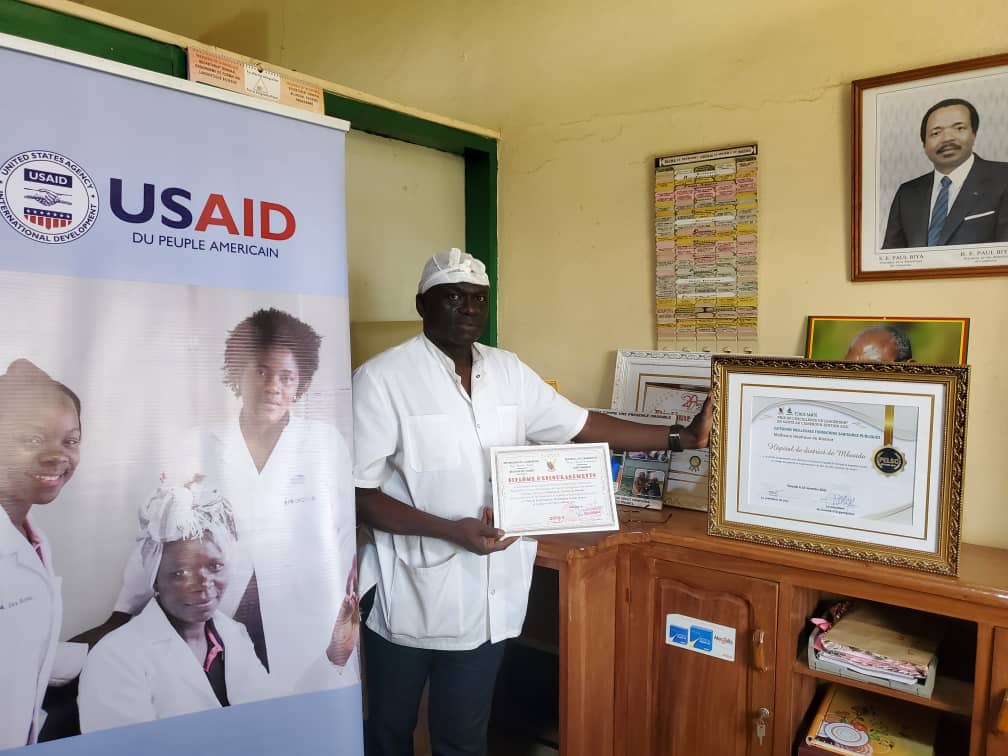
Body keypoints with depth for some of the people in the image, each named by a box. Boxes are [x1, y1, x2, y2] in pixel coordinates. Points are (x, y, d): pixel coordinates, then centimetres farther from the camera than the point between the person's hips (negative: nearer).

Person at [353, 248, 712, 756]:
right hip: (407, 598, -3)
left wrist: (680, 438, 8)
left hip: (485, 599, 4)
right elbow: (356, 494, -15)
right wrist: (453, 531, -24)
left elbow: (581, 425, 10)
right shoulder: (381, 378, -14)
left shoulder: (509, 371, 4)